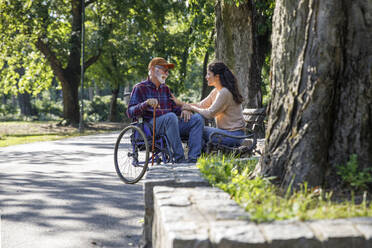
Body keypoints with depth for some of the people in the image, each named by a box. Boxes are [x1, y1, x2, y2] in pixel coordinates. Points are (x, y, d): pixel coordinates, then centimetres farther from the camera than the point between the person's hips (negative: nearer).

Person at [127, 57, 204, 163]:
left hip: (170, 124, 6)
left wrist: (183, 111, 1)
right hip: (152, 124, -6)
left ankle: (193, 158, -29)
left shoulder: (165, 88, 25)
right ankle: (179, 158, -35)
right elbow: (130, 112, -5)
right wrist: (146, 103, -24)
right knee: (171, 116, -37)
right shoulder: (140, 88, 5)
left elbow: (174, 106, 25)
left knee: (197, 118, -16)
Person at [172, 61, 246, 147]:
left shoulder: (225, 92, -18)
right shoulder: (216, 91, 11)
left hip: (233, 135, -9)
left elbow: (210, 114, -18)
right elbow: (201, 105, 12)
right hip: (227, 131, 9)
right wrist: (180, 103, 4)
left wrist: (192, 108, -7)